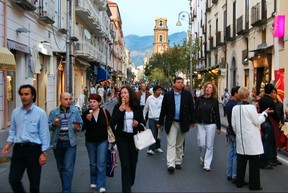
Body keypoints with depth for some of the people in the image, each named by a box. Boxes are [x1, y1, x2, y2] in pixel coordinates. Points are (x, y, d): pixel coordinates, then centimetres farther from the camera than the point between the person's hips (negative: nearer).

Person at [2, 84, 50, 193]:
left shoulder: (40, 113, -6)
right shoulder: (15, 112, 8)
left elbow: (44, 134, -6)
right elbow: (12, 131, 14)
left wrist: (43, 153, -10)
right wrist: (8, 145, -1)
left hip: (34, 149, -4)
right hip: (18, 149, 4)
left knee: (34, 182, 6)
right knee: (13, 179, 4)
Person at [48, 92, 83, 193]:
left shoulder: (75, 111, 0)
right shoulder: (54, 112, 1)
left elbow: (80, 124, 6)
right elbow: (48, 126, 0)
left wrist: (78, 127, -17)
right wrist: (54, 124, -21)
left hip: (70, 143, -2)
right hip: (57, 143, 2)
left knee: (68, 168, -9)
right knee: (60, 167, 16)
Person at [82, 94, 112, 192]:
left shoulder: (105, 112, -6)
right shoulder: (85, 113, -5)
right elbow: (82, 128, -6)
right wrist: (87, 120, -23)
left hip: (103, 141, -2)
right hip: (90, 141, 2)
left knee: (101, 163, -7)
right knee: (93, 163, 14)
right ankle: (93, 181, 32)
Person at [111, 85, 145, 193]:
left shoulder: (136, 107, 1)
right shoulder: (117, 107, -3)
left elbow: (142, 123, 8)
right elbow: (112, 123, -13)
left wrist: (138, 125, -14)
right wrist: (120, 111, -22)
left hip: (133, 137, 2)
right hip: (121, 138, -2)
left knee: (133, 162, 10)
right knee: (125, 164, -5)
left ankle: (129, 184, 34)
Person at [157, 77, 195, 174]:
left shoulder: (187, 94, 0)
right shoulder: (168, 95, -3)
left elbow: (191, 108, 4)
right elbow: (163, 109, 1)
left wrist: (192, 121, 3)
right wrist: (160, 122, 3)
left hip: (183, 123, 2)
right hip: (171, 122, -2)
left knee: (179, 144, 13)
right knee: (171, 144, -8)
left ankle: (178, 162, 26)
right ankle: (171, 165, -11)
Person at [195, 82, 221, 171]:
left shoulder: (215, 101, -1)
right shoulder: (199, 99, 3)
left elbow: (217, 114, 0)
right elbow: (195, 111, 5)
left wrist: (218, 127, 1)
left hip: (211, 125, -2)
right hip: (200, 124, 2)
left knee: (209, 145, 0)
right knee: (201, 144, 2)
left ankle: (207, 164, 6)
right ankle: (202, 158, 31)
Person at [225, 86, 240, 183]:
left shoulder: (228, 104, 10)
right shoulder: (235, 105, -21)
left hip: (230, 131, 9)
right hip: (236, 132, -9)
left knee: (231, 153, 14)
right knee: (236, 155, -2)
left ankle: (229, 174, 21)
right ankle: (235, 176, 3)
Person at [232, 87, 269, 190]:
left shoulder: (235, 108, 1)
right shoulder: (251, 107, -15)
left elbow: (233, 124, 7)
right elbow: (257, 121, -8)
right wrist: (264, 113, 6)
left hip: (241, 139, 6)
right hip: (251, 139, -5)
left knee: (241, 161, 13)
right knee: (254, 162, 3)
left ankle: (239, 182, 21)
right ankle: (254, 184, 7)